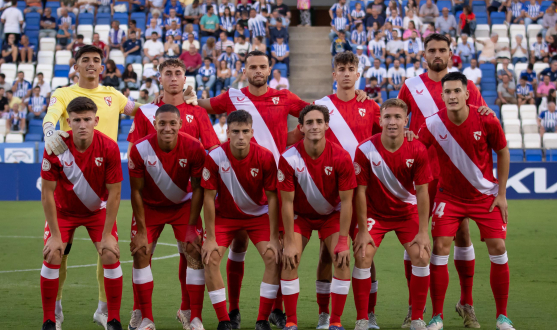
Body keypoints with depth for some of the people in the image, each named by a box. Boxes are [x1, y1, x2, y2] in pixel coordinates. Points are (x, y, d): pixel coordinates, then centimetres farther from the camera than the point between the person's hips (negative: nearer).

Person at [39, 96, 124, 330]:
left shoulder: (109, 148, -25)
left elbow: (114, 194, -17)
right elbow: (47, 193, -18)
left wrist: (107, 236, -17)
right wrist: (56, 236, -19)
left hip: (98, 210, 0)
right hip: (64, 210, 0)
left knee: (111, 258, -12)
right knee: (52, 259, -12)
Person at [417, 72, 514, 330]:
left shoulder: (486, 122, -16)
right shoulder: (432, 125, -16)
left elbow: (502, 153, -2)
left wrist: (501, 194, -2)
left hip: (486, 196, 0)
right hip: (449, 196, 0)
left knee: (497, 248, -5)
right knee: (440, 248, -10)